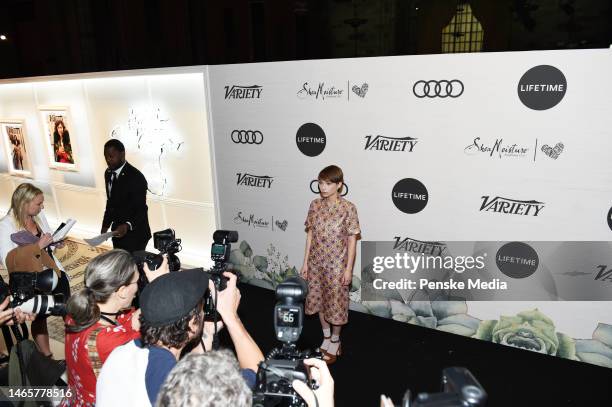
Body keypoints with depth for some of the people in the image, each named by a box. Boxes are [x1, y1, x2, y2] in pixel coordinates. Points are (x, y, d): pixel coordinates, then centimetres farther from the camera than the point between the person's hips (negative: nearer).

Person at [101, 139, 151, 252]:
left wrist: (127, 225, -37)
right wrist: (106, 225, 8)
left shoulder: (137, 178, -21)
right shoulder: (108, 174, 5)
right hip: (117, 231, 7)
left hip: (134, 235, -7)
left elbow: (140, 210, -21)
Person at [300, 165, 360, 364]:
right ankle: (326, 338, 38)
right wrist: (305, 262, 5)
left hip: (337, 265, -4)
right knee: (319, 301, 17)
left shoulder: (348, 208, -14)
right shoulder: (314, 205, -2)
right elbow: (310, 234, 5)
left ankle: (335, 342, 32)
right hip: (316, 263, 5)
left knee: (335, 304, 9)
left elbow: (352, 240, -10)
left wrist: (348, 269, -10)